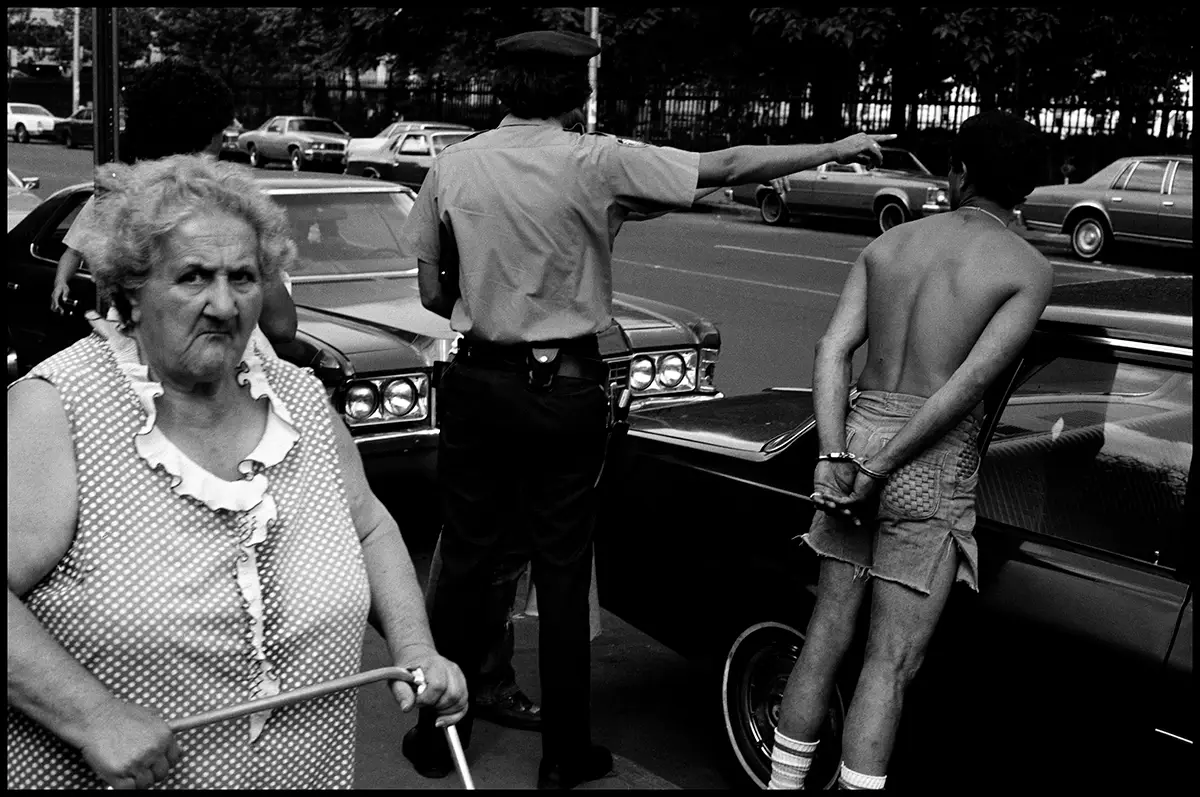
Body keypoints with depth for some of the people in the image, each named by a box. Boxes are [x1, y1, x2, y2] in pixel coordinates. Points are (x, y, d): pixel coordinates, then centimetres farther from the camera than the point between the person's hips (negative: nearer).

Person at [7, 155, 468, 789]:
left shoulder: (303, 400, 1)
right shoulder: (56, 410, -16)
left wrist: (415, 651, 0)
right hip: (110, 774, -5)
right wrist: (95, 717, -29)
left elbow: (369, 528, 13)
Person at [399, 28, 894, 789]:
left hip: (477, 383, 2)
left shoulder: (453, 166, -2)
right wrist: (835, 149, 3)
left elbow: (431, 293, 1)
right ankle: (566, 754, 19)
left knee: (466, 559, 13)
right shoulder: (598, 162, -10)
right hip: (564, 389, -2)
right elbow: (726, 168, -6)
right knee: (563, 572, 8)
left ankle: (437, 734, 23)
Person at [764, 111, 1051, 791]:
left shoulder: (888, 244, 9)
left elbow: (834, 349, -1)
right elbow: (970, 384, -14)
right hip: (934, 465, -4)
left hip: (860, 433, 5)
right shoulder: (1029, 270, -3)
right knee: (891, 665, 0)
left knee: (827, 639, 14)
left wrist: (837, 458, -8)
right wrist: (881, 472, -13)